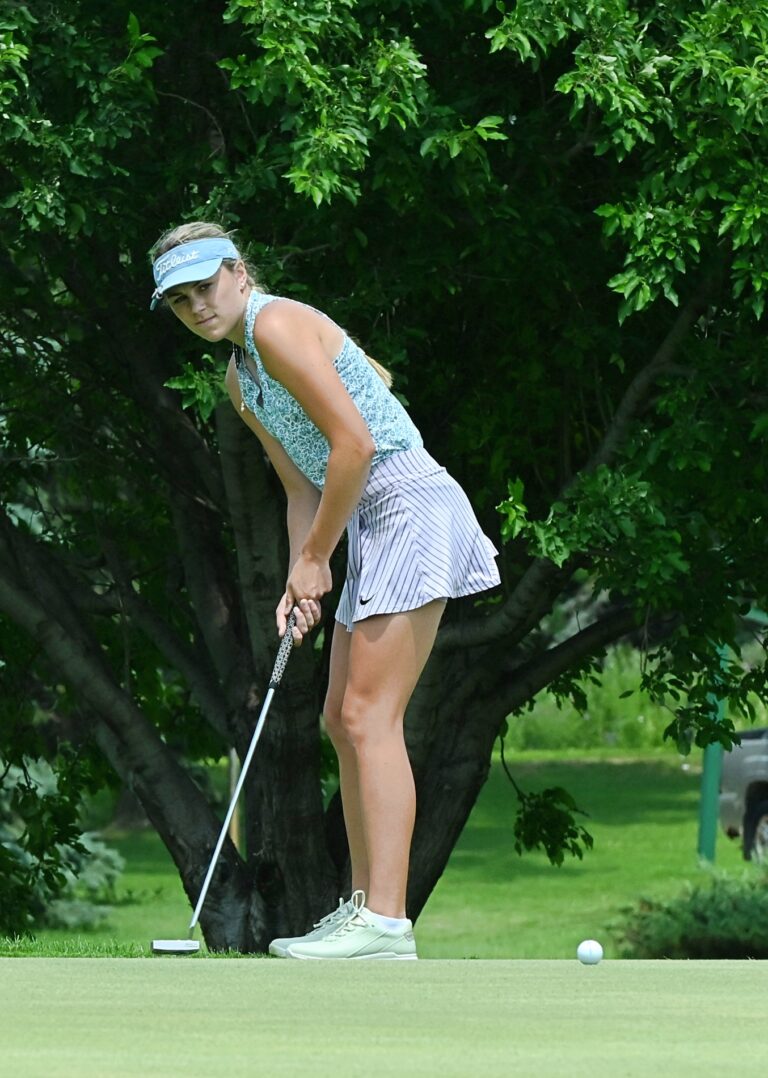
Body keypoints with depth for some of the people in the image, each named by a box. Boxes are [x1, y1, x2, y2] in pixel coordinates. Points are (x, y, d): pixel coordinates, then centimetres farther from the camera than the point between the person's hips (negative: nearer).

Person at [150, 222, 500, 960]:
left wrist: (317, 555, -10)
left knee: (369, 715, -15)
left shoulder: (278, 325, -12)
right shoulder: (239, 379, 18)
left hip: (410, 505, -10)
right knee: (343, 720, 11)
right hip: (372, 525, 10)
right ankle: (363, 906, 14)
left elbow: (354, 442, -18)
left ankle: (386, 923, -19)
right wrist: (301, 580, 4)